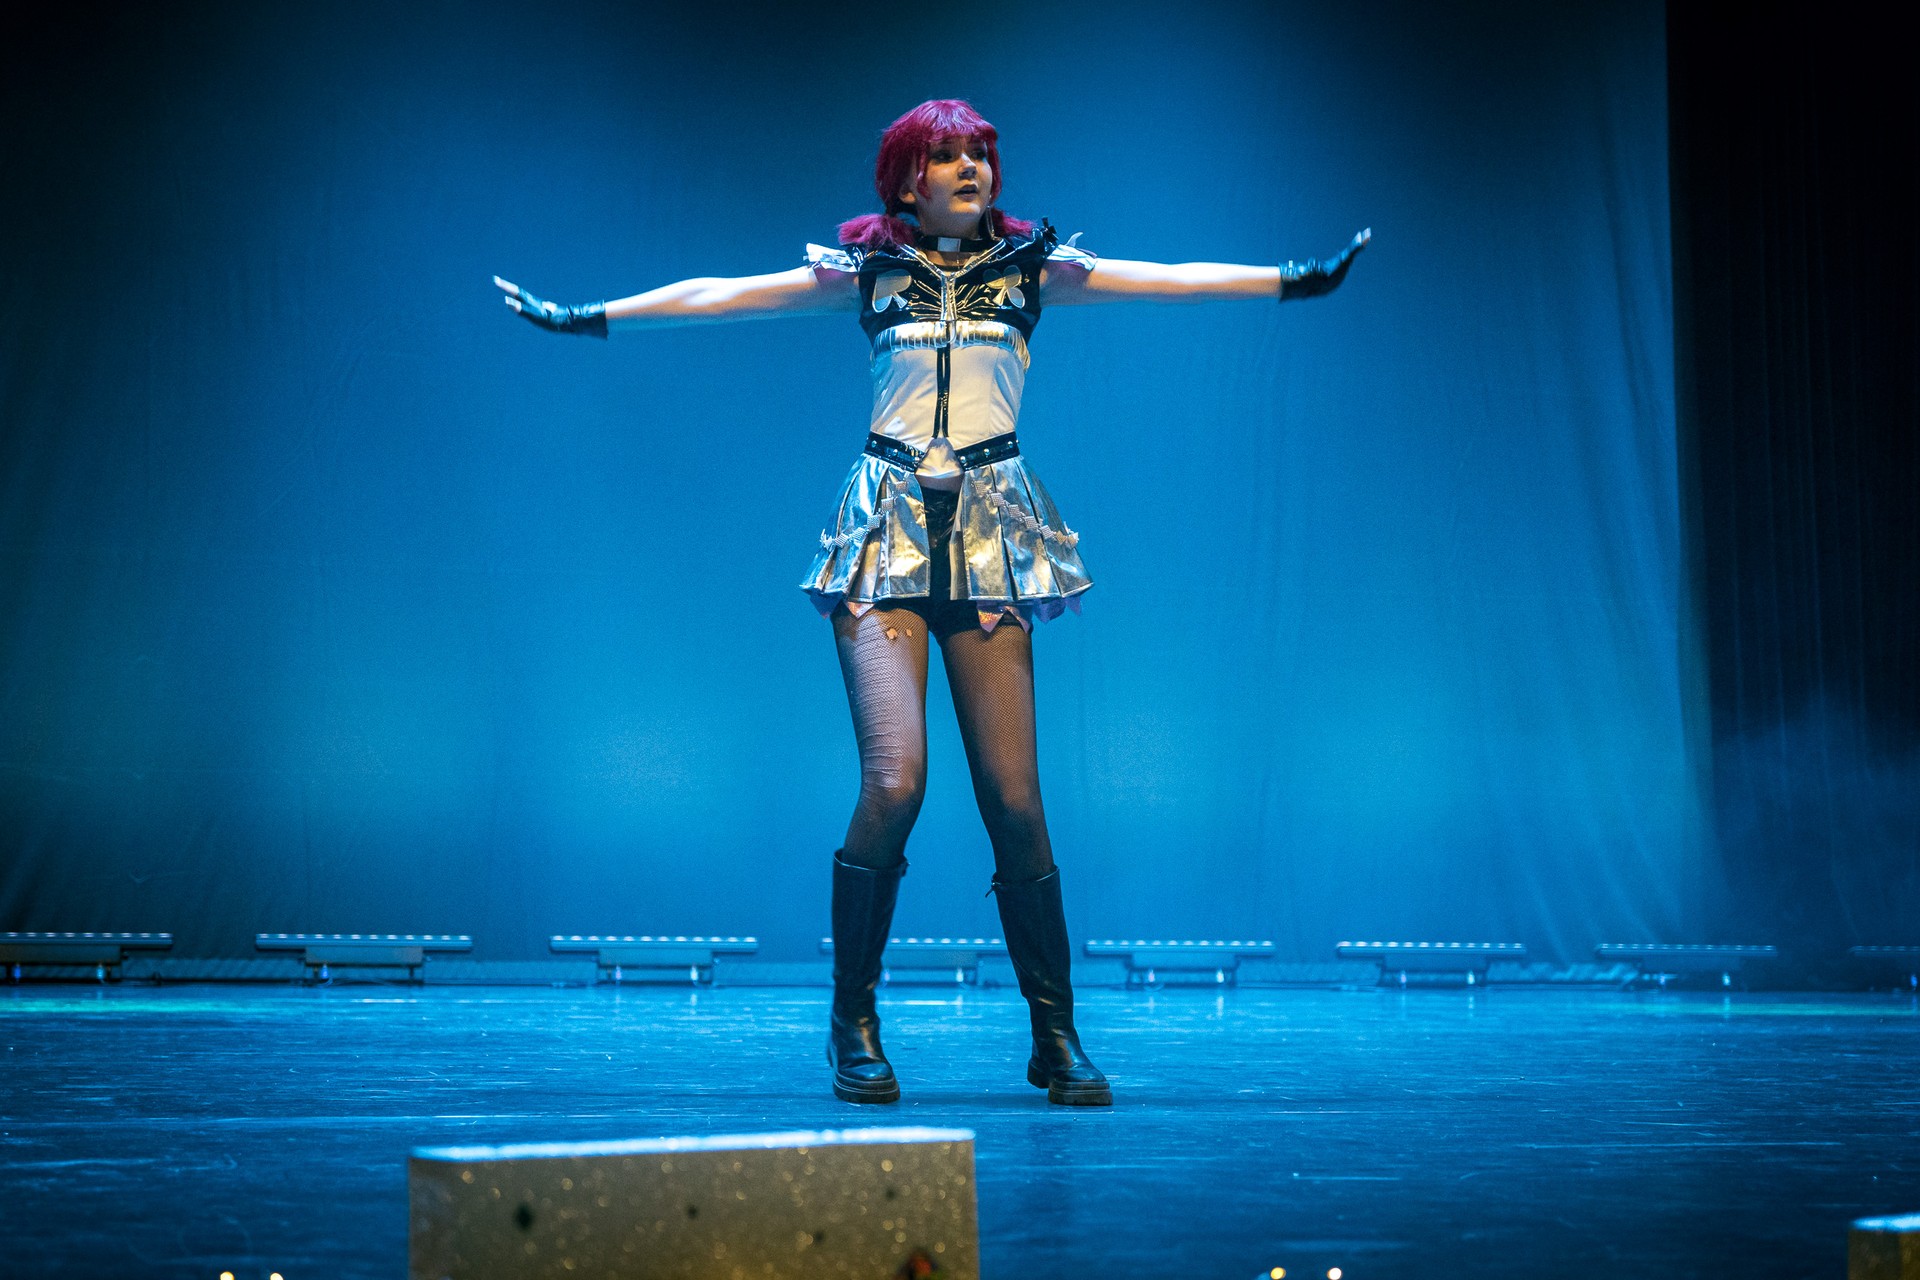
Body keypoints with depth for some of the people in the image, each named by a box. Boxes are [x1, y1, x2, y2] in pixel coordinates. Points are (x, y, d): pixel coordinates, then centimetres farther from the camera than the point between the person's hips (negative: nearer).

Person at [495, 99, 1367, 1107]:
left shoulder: (1031, 268, 10)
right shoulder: (868, 270, 9)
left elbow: (1171, 279, 3)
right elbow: (717, 295, 10)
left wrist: (1292, 279, -6)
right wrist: (589, 317, 8)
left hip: (992, 538, 1)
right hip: (886, 532, -1)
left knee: (1014, 797, -5)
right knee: (893, 780, -15)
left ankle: (1056, 1040, 7)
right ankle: (854, 1027, 2)